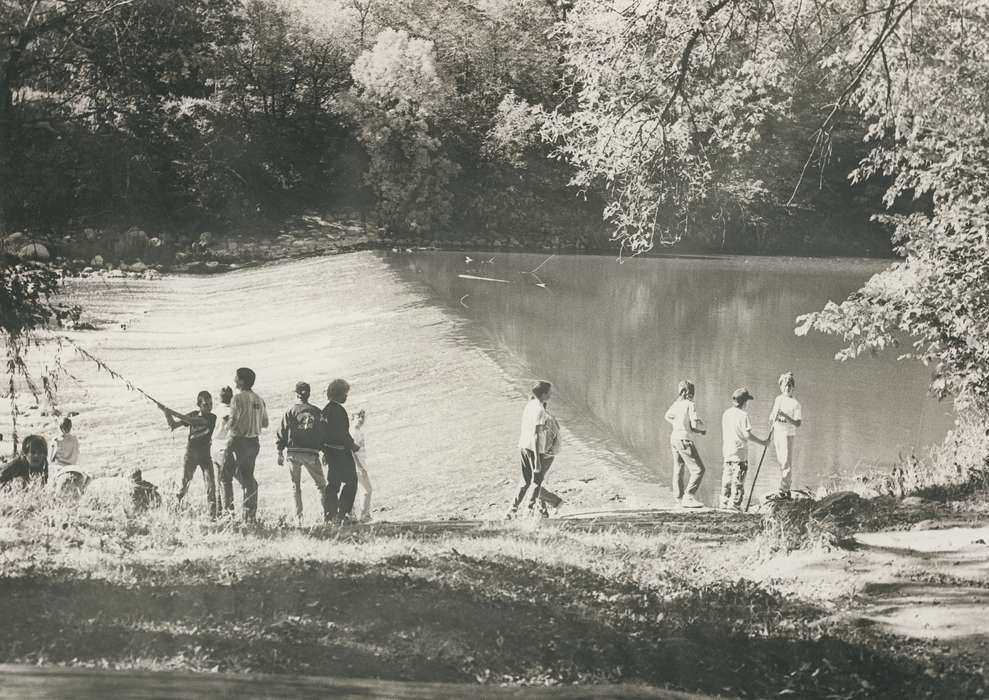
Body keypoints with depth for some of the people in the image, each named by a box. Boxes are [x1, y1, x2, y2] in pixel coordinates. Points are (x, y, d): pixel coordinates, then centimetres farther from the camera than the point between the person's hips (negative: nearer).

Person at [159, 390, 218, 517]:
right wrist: (166, 413, -15)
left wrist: (174, 413, -27)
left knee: (211, 485, -8)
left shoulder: (212, 418, -8)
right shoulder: (193, 414, 2)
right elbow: (173, 425, 3)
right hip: (191, 454, 2)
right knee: (184, 482, -1)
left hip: (205, 455, -2)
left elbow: (194, 421, -24)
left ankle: (213, 514, -4)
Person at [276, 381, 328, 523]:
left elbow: (282, 433, -2)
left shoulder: (290, 412, -2)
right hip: (312, 453, 0)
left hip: (293, 452, 0)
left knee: (296, 485, 9)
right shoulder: (316, 412, 1)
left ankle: (298, 516, 3)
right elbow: (323, 433, 2)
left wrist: (280, 452, 4)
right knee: (321, 484, 10)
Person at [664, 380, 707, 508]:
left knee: (678, 470, 15)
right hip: (685, 440, -8)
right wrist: (702, 427, 5)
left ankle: (680, 498, 19)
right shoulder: (690, 405, -13)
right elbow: (695, 424, -17)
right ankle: (689, 497, -15)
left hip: (674, 439, 8)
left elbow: (668, 417, 24)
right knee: (698, 469, -7)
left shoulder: (676, 405, 7)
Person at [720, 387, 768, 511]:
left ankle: (724, 502, 12)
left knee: (727, 477, 11)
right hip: (739, 452, -6)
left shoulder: (726, 414, 9)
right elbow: (747, 435, -15)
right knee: (738, 478, -2)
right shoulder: (743, 415, -12)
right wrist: (762, 442, -6)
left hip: (727, 451, 7)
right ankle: (734, 503, -5)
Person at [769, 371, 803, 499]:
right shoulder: (778, 399, 10)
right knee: (781, 463, 10)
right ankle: (786, 488, 17)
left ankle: (783, 490, -7)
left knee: (786, 463, -7)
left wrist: (785, 417, -25)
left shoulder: (795, 403, -9)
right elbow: (772, 417, 17)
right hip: (777, 433, 6)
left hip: (788, 435, -6)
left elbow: (798, 423, -14)